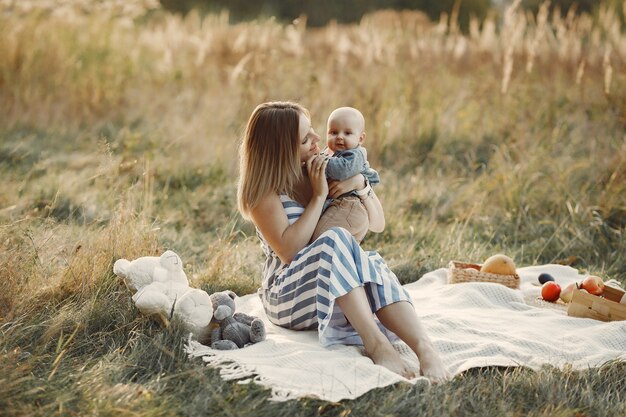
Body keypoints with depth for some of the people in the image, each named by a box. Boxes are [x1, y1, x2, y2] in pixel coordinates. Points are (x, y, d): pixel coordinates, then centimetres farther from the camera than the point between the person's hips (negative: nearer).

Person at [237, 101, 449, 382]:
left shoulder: (328, 168, 8)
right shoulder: (264, 190, -7)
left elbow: (378, 222, 9)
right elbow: (289, 250, -20)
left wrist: (360, 183, -9)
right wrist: (319, 196, -17)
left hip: (341, 294, 5)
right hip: (289, 294, -4)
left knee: (373, 265, -30)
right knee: (335, 239, -32)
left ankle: (424, 347, -50)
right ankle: (374, 341, -42)